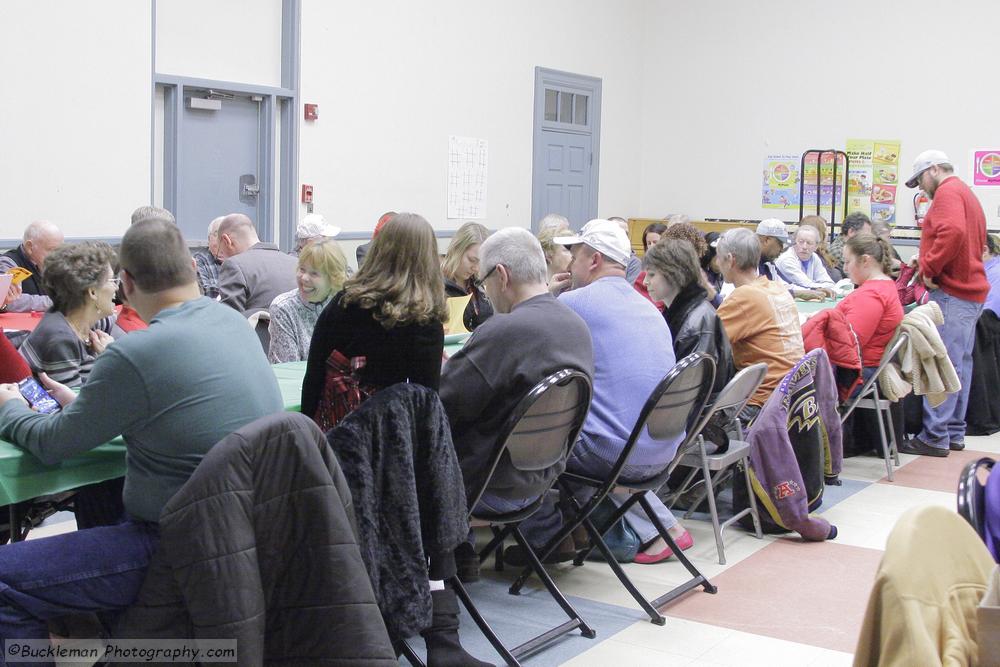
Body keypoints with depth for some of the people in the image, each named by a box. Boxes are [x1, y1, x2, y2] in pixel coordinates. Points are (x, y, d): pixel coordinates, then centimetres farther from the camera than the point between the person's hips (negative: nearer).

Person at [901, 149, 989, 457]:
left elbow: (953, 232, -25)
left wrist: (929, 267, -16)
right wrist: (930, 264, 13)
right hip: (970, 289, 11)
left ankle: (935, 437, -10)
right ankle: (954, 433, 17)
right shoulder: (966, 193, 25)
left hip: (951, 293, -11)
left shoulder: (947, 191, -7)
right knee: (959, 364, 12)